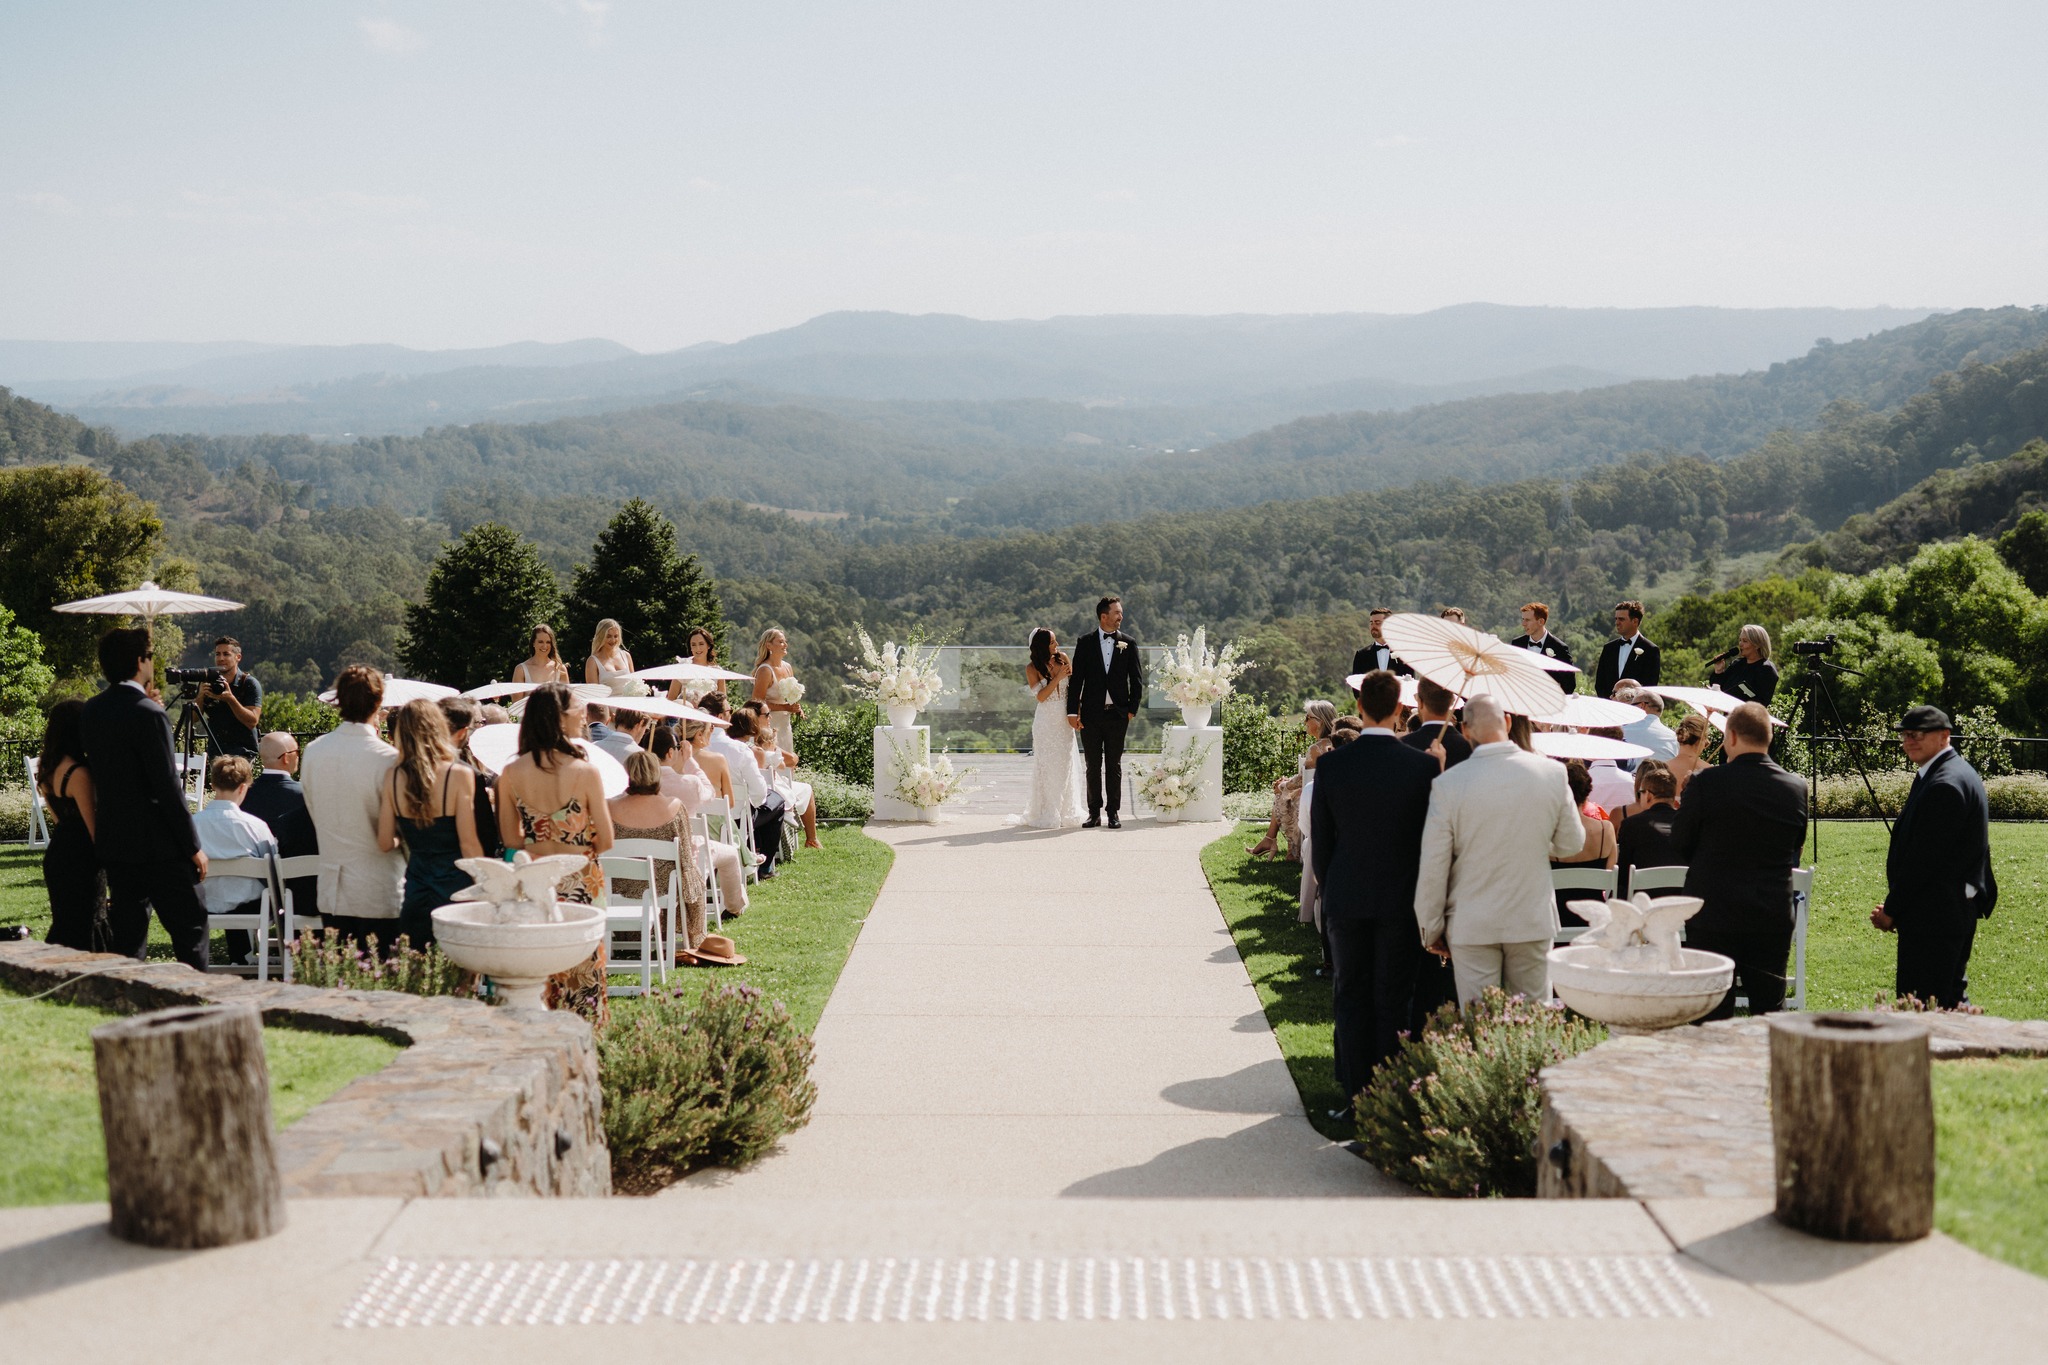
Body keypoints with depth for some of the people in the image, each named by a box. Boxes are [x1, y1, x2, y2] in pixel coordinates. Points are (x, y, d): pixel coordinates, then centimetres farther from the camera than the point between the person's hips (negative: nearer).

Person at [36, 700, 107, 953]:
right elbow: (93, 825, -16)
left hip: (56, 853, 9)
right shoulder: (79, 774, -19)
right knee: (81, 934, -3)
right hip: (80, 858, -9)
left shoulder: (45, 767, 7)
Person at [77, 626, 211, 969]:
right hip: (158, 844, -8)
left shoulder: (90, 712, 7)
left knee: (126, 933, 12)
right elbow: (168, 788, -17)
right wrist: (194, 846, -11)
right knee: (190, 928, -1)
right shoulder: (148, 714, -16)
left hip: (113, 842, 8)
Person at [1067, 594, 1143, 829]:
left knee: (1114, 766, 4)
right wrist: (1072, 711, -4)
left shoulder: (1128, 644, 4)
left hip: (1117, 713, 0)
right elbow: (1076, 678, 1)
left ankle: (1113, 812, 10)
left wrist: (1132, 709, -2)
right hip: (1091, 713, 0)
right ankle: (1094, 813, 11)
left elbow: (1137, 679, 7)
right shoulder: (1086, 642, 3)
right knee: (1093, 766, 5)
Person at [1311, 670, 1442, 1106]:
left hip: (1345, 899, 1)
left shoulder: (1331, 765, -8)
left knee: (1351, 999, 10)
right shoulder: (1422, 765, -10)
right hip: (1401, 899, 0)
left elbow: (1320, 838, -1)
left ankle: (1356, 1091, 14)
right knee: (1393, 999, 8)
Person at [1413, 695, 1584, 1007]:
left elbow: (1433, 867, -8)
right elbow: (1572, 843, 4)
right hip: (1534, 920, 2)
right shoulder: (1553, 773, -7)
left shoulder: (1448, 785, -13)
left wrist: (1431, 929, 3)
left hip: (1471, 925, -2)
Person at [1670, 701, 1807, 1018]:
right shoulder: (1796, 789, -2)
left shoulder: (1705, 783, -13)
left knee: (1714, 1015, 5)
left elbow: (1679, 848, -3)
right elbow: (1794, 849, 12)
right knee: (1770, 1008, 10)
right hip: (1775, 918, 3)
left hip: (1713, 914, -3)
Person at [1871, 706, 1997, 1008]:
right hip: (1959, 908, 11)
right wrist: (1893, 904, 14)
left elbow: (1924, 858, -20)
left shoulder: (1944, 784, -19)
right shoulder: (1958, 772, 15)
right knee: (1951, 999, 16)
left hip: (1934, 913, -11)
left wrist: (1892, 909, -11)